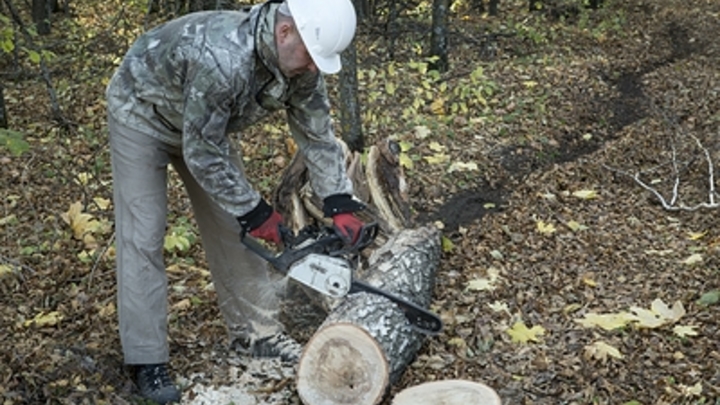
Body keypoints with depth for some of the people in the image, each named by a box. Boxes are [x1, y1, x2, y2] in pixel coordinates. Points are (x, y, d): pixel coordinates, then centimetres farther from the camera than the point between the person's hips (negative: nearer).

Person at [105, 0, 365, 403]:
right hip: (142, 115, -7)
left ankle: (256, 331, 17)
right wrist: (254, 212, -25)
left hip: (206, 124, 7)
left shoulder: (300, 62, -20)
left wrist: (342, 203, -18)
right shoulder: (221, 59, -43)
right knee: (144, 236, -9)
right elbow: (202, 154, -34)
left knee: (232, 225, 6)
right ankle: (147, 360, -2)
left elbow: (318, 135, -10)